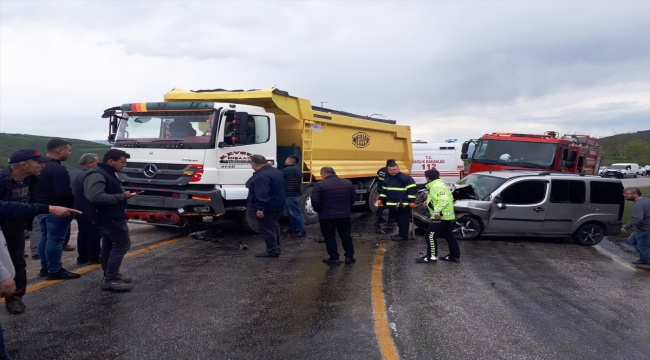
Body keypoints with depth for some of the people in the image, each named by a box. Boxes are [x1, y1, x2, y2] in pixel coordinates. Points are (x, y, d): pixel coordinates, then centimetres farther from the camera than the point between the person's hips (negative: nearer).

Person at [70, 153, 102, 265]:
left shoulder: (73, 173, 12)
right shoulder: (85, 175, -23)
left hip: (79, 210, 10)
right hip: (88, 211, -10)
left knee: (83, 233, 15)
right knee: (94, 234, -1)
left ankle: (82, 257, 19)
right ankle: (93, 258, 3)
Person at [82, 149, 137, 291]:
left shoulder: (107, 173, 15)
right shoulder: (97, 175, -20)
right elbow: (96, 197, -31)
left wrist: (123, 195, 4)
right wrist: (122, 196, -25)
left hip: (110, 216, 11)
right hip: (109, 217, -11)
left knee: (109, 245, 15)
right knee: (122, 245, -9)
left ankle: (110, 275, 24)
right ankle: (110, 280, -6)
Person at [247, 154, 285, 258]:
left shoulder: (262, 176, -23)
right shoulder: (277, 171, 10)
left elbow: (262, 194, -29)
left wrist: (260, 208, -29)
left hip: (267, 208, -10)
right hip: (277, 206, 10)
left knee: (266, 229, -2)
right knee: (274, 227, 18)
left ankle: (272, 251, 1)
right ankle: (275, 248, 26)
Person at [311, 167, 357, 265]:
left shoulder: (320, 184, -12)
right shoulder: (348, 182, 3)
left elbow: (315, 201, -15)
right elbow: (354, 197, 7)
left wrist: (319, 210, 3)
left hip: (327, 216, -4)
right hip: (345, 214, 4)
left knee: (330, 237, 9)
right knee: (346, 235, 17)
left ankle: (334, 258, 12)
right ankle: (349, 256, 23)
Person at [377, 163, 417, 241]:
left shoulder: (406, 178, -12)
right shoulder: (387, 179, 13)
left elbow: (412, 190, -14)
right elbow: (384, 190, 24)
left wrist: (411, 201, -17)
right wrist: (381, 199, 18)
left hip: (403, 204, -8)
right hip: (393, 204, 8)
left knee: (403, 220, -1)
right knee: (398, 220, 16)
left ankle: (403, 235, 6)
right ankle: (401, 234, 28)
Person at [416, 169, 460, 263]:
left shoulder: (436, 186, -17)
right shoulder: (440, 184, 16)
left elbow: (444, 199, -28)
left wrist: (437, 211, -31)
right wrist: (429, 203, 22)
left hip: (441, 217, -11)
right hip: (448, 216, 11)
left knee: (430, 235, -5)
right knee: (449, 236, 16)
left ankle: (432, 256, -1)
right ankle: (455, 256, 23)